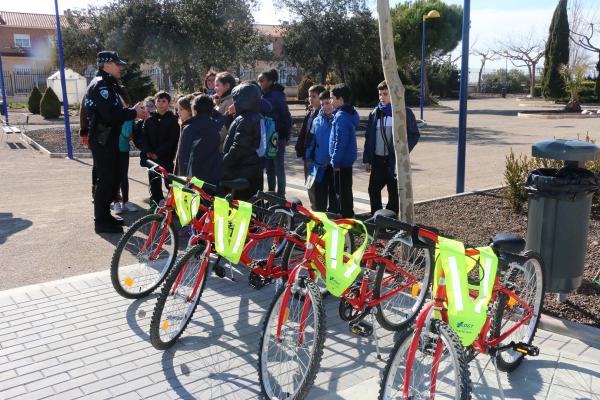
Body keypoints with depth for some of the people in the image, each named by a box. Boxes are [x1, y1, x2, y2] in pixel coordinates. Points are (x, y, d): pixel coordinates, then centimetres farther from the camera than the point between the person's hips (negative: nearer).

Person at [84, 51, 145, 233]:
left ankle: (105, 215, 28)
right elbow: (110, 115, -26)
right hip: (102, 141, -10)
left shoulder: (109, 84, 18)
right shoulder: (100, 85, -16)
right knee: (106, 180, -5)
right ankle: (101, 221, 4)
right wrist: (134, 113, -15)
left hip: (108, 139, 10)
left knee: (112, 178, 16)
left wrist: (133, 112, 3)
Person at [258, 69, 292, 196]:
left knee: (278, 168, 0)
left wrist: (285, 135, -11)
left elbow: (286, 117, -13)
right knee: (269, 168, 14)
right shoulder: (263, 96, 10)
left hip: (277, 138, -8)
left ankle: (281, 195, 9)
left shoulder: (277, 96, -12)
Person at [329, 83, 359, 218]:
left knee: (342, 190, -1)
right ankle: (348, 213, 28)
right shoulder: (351, 113, 11)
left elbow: (340, 141, -21)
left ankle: (346, 214, 6)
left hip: (342, 160, -10)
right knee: (345, 189, 18)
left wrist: (336, 161, -17)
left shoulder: (341, 116, -18)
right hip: (348, 159, 10)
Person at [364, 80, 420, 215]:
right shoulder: (375, 113, 11)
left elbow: (414, 135, -2)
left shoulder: (404, 113, -3)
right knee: (373, 190, 8)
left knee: (394, 193, 4)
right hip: (377, 160, 5)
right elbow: (369, 137, 13)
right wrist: (367, 159, 9)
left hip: (394, 160, -4)